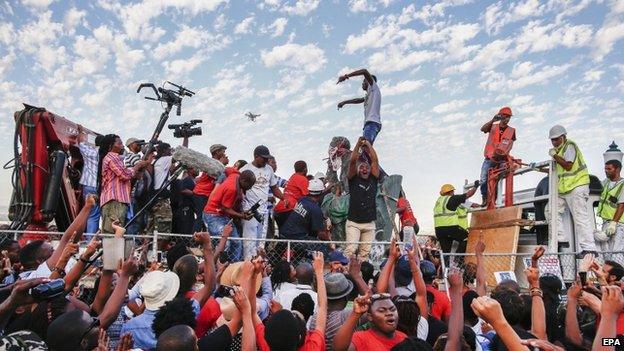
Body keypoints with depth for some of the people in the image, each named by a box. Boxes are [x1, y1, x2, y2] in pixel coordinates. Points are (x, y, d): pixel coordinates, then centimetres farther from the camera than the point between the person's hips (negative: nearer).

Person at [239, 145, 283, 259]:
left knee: (261, 239, 11)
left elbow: (274, 187, 19)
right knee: (250, 239, -8)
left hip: (264, 209, 6)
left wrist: (285, 198, 2)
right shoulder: (245, 169, -7)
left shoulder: (269, 169, 12)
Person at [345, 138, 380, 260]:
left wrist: (369, 145, 7)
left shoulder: (373, 180, 12)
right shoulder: (353, 179, 7)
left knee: (365, 251, 2)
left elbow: (375, 161, 6)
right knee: (351, 248, -13)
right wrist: (358, 145, -7)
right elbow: (352, 161, -4)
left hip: (369, 223, 3)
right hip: (353, 222, -3)